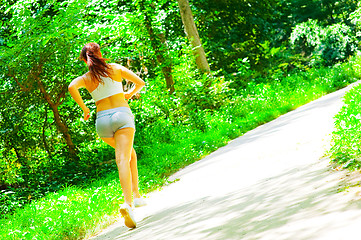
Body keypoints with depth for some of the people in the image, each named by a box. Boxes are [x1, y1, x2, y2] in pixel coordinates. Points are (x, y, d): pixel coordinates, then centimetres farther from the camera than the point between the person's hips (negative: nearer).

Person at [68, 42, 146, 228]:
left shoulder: (86, 78, 6)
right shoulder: (115, 68, 6)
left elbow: (72, 87, -16)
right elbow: (141, 82, 10)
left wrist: (84, 108, -4)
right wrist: (130, 94, 31)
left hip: (102, 119, 2)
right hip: (122, 114, -2)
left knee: (129, 153, 23)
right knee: (123, 159, -13)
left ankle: (135, 195, 17)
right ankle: (128, 203, -28)